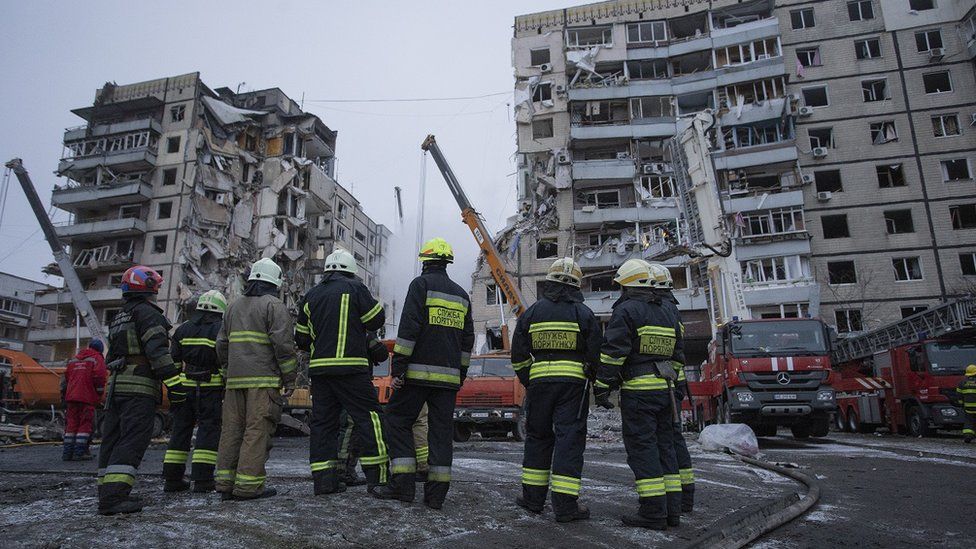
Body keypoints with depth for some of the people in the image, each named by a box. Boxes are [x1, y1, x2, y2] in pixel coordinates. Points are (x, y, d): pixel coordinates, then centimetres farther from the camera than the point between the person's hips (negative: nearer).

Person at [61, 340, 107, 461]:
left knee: (71, 423, 9)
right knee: (85, 424, -3)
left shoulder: (74, 359, 22)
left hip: (71, 397, 6)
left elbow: (65, 377, 20)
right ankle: (79, 452, -7)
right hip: (87, 397, -6)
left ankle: (67, 452, 8)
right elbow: (99, 376, -11)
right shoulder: (97, 358, 2)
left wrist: (63, 396, 24)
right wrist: (99, 394, -2)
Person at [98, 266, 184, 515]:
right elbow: (157, 350, -18)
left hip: (116, 384, 9)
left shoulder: (118, 319, 23)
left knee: (112, 440, 11)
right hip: (140, 386, -9)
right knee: (132, 441, -11)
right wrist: (173, 381, -21)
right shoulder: (147, 312, -7)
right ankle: (114, 495, -17)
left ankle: (107, 493, 15)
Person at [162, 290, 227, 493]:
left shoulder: (183, 329, 11)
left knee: (180, 430, 11)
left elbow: (173, 360, 10)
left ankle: (172, 479, 14)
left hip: (184, 386, 5)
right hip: (210, 388, -5)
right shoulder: (220, 330, -4)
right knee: (208, 430, -1)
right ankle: (202, 480, -5)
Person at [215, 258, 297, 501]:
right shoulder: (274, 306, -3)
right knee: (257, 430, -6)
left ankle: (225, 482, 13)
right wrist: (290, 378, -6)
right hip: (264, 379, -7)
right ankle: (248, 485, -7)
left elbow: (222, 343, 21)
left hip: (235, 379, 7)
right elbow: (283, 344, -12)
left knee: (231, 429, 10)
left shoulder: (234, 306, 20)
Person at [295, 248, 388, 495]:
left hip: (319, 368, 6)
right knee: (370, 418, -1)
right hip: (351, 368, -6)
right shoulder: (355, 288, -1)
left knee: (323, 422, 10)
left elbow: (301, 339, 17)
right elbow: (377, 320, -3)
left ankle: (323, 480, 9)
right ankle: (377, 477, -3)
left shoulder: (311, 295, 16)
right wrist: (373, 302, 16)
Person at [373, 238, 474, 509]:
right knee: (441, 428, 7)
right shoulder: (461, 294, 17)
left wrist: (398, 368, -11)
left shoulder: (421, 284, -3)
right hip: (449, 375, 6)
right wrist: (461, 374, 22)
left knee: (398, 419, 6)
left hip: (419, 372, -5)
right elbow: (467, 339, 18)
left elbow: (408, 328, -12)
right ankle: (436, 493, 7)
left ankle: (403, 483, 2)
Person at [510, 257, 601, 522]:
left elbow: (518, 356, 7)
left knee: (537, 436, 13)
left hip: (539, 381, 2)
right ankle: (565, 505, -2)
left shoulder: (531, 312, 5)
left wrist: (528, 382, 18)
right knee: (569, 439, 0)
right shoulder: (584, 313, 0)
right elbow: (596, 354, -1)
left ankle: (533, 497, 18)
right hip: (574, 382, -2)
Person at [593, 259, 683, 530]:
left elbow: (612, 352, -14)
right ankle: (671, 509, 14)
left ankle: (653, 512, -4)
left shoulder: (626, 310, -7)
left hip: (637, 389, -8)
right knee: (663, 446, 11)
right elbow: (676, 354, 23)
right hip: (664, 388, 8)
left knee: (641, 447, -5)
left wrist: (601, 387, -12)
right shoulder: (665, 314, 18)